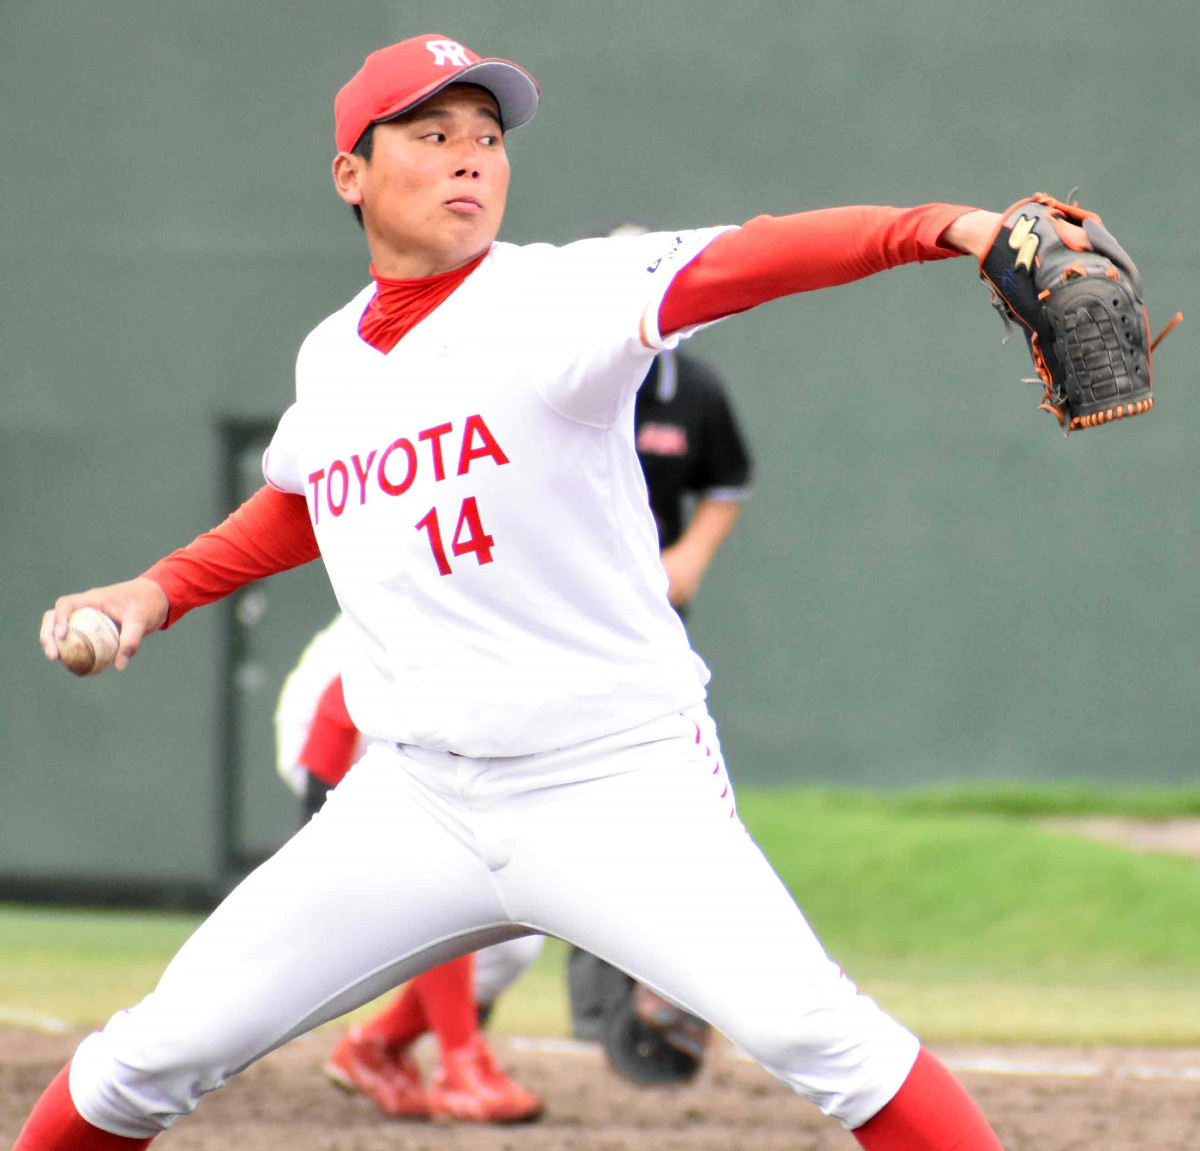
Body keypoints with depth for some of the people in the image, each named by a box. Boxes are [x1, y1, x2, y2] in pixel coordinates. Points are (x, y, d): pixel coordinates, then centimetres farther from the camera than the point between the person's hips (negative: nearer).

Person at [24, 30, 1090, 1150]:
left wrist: (942, 226, -44)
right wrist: (157, 590, 18)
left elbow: (732, 262, -29)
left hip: (621, 785, -5)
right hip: (410, 801, 5)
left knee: (803, 1025, -24)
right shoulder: (330, 358, 7)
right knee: (155, 1054, 3)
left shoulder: (556, 298, -10)